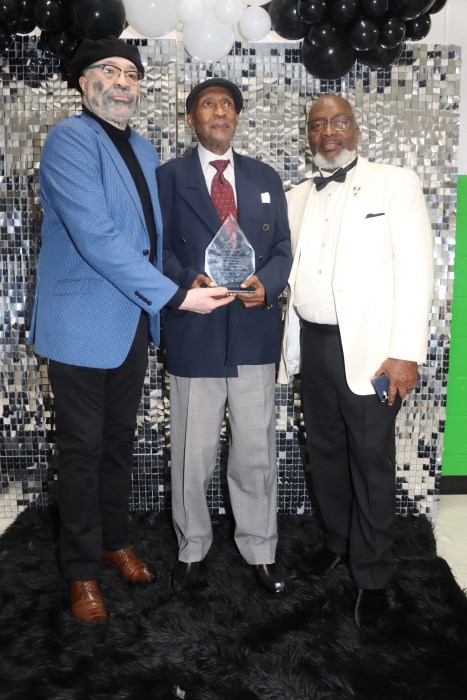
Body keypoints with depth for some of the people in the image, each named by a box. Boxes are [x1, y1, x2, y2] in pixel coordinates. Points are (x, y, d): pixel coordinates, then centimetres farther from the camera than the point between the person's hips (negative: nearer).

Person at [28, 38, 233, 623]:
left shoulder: (144, 150, 12)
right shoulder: (70, 140, -13)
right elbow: (96, 238, -25)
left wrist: (154, 304, 6)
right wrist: (176, 295, -25)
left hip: (133, 322, 7)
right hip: (83, 325, -7)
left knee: (119, 440, 18)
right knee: (83, 449, 6)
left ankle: (115, 539, 37)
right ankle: (82, 571, 23)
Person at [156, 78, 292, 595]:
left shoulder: (265, 178, 14)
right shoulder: (168, 177, 6)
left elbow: (282, 247, 11)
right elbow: (159, 248, 2)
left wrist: (266, 282, -10)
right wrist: (188, 281, -17)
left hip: (254, 330, 2)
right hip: (193, 333, -2)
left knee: (257, 450, 9)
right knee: (192, 453, 8)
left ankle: (259, 549, 27)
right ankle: (191, 548, 28)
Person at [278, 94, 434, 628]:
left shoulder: (395, 183, 0)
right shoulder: (297, 198, 15)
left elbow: (415, 269, -8)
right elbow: (292, 272, 14)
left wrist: (407, 352, -15)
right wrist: (292, 347, 3)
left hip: (368, 347, -5)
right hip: (313, 344, 5)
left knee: (371, 461, 2)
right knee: (325, 451, 16)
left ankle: (373, 576, 18)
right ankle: (336, 540, 36)